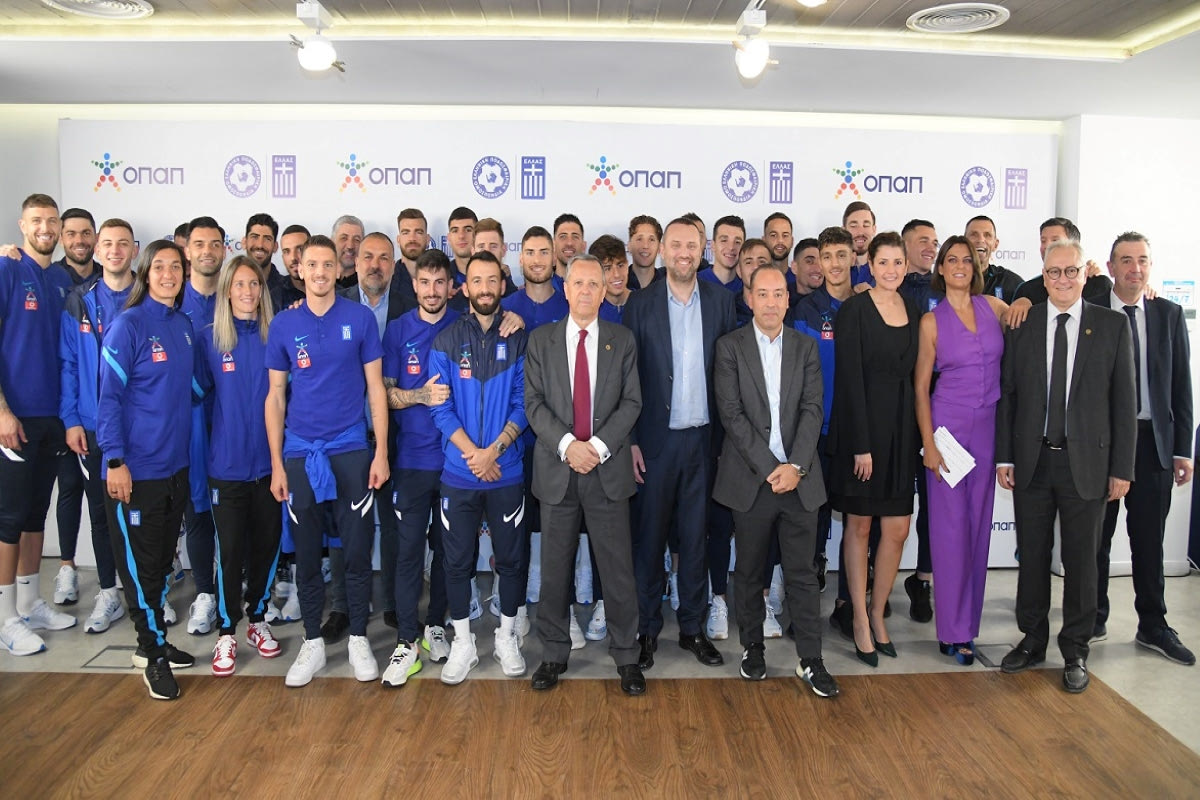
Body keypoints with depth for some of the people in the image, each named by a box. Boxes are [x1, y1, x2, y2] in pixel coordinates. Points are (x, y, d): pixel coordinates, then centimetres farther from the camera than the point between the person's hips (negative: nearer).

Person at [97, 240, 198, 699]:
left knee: (163, 558, 15)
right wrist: (115, 460, -16)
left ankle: (153, 643, 28)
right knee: (140, 561, 3)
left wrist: (186, 446, 10)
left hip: (176, 463, 6)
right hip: (137, 466, -6)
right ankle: (153, 653, 16)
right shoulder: (128, 325, -9)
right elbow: (109, 395, -11)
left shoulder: (184, 326, 8)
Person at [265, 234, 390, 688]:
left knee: (357, 551, 4)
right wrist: (276, 463, 1)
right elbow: (275, 397, 6)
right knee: (306, 554, 9)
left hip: (351, 451, -1)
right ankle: (312, 642, 23)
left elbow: (375, 388, 1)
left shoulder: (360, 318, 0)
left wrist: (381, 453, -4)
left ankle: (358, 639, 20)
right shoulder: (283, 325, 4)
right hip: (300, 454, 2)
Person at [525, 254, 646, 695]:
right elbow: (534, 403, -1)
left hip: (608, 469, 0)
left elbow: (631, 402, 0)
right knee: (555, 569, 9)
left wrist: (599, 445, -13)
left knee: (618, 568, 4)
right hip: (557, 469, 1)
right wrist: (567, 444, -15)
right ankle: (554, 653, 24)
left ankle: (626, 655, 19)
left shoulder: (622, 340, 6)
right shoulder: (541, 340, 6)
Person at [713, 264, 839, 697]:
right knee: (750, 571, 11)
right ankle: (752, 647, 27)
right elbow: (732, 414, -8)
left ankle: (811, 659, 15)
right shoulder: (730, 347, -1)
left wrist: (795, 465, -13)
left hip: (798, 478, 2)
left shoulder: (805, 347, 8)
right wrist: (769, 468, -13)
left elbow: (812, 410, 0)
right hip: (750, 478, -1)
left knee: (802, 573, 6)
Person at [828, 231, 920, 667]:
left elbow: (912, 373, 13)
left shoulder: (913, 312, 10)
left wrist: (918, 436, 7)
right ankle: (860, 620, 18)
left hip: (901, 426, 5)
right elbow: (849, 378, -12)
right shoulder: (854, 308, -8)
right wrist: (860, 444, -16)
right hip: (862, 424, -5)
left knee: (898, 529, 6)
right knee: (859, 525, 6)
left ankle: (877, 614, 23)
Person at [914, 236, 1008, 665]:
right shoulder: (932, 320, 0)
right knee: (950, 525, -2)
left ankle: (968, 621, 19)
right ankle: (954, 630, 7)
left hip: (989, 428, 3)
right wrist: (928, 444, -10)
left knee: (978, 524, 8)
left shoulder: (993, 307, 8)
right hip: (948, 424, -3)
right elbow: (921, 385, -2)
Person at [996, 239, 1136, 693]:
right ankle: (1032, 641, 27)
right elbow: (1007, 395, 4)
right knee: (1032, 556, 11)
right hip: (1032, 461, 1)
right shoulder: (1022, 325, 3)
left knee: (1081, 559, 8)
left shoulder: (1112, 325, 0)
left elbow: (1124, 401, -1)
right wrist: (1003, 456, 0)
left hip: (1086, 461, -1)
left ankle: (1075, 651, 24)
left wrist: (1122, 468, -4)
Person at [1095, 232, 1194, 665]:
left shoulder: (1169, 314, 6)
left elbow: (1181, 383, 6)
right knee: (1096, 535, 9)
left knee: (1149, 538, 10)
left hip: (1153, 440, 2)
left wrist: (1183, 448, 3)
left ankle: (1153, 626, 23)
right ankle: (1094, 617, 24)